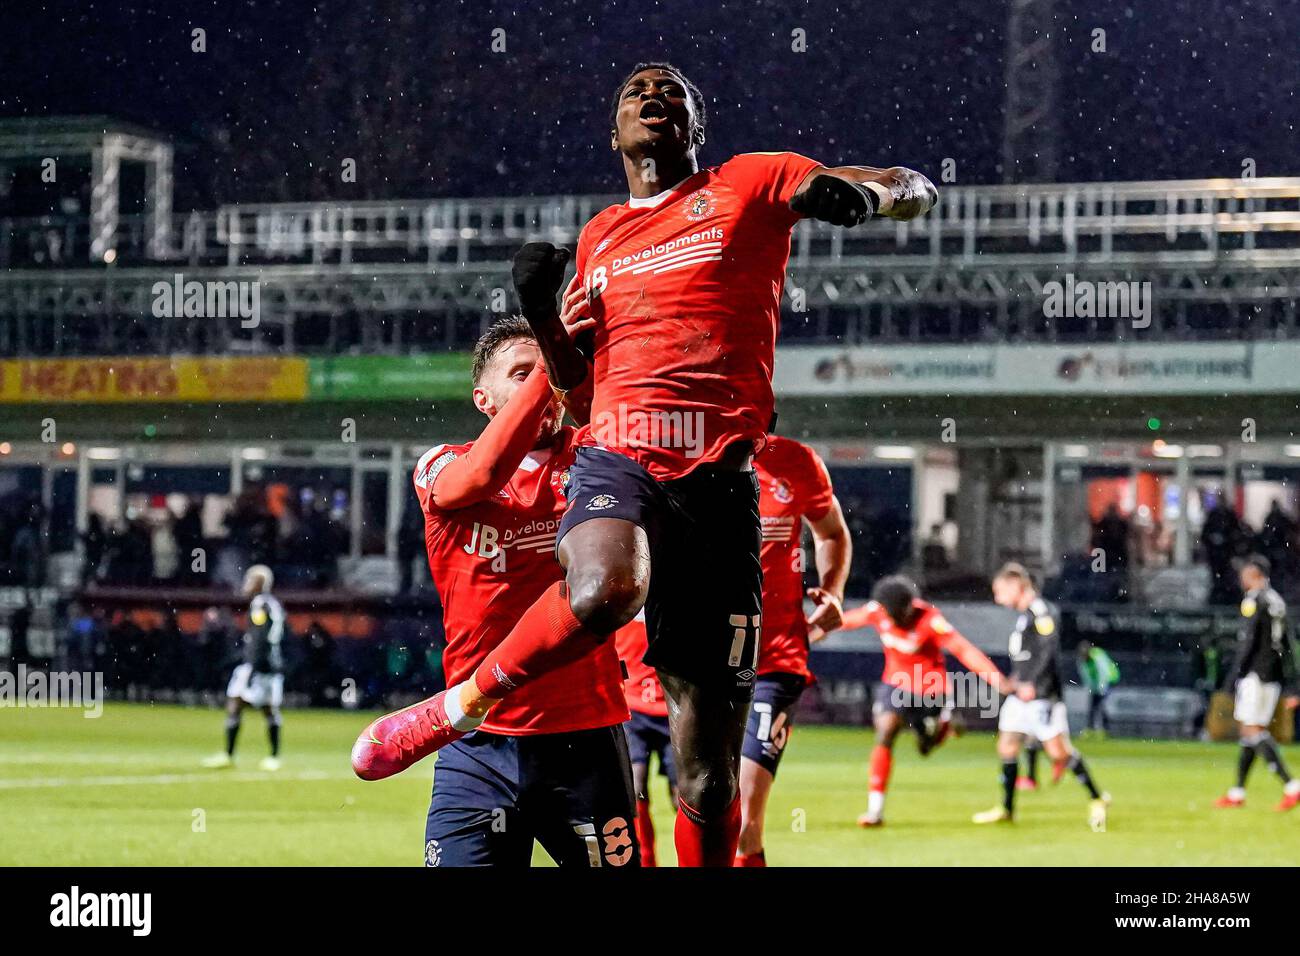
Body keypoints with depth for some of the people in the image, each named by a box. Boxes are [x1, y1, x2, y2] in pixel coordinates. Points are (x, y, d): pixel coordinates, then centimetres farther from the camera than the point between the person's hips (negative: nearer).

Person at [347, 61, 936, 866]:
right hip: (618, 459, 1)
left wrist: (862, 195, -16)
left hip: (719, 480, -1)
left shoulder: (750, 184, 12)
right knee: (602, 589, -37)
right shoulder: (598, 240, 23)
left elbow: (917, 191, 6)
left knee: (708, 762, -2)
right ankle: (463, 704, -17)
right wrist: (544, 317, 10)